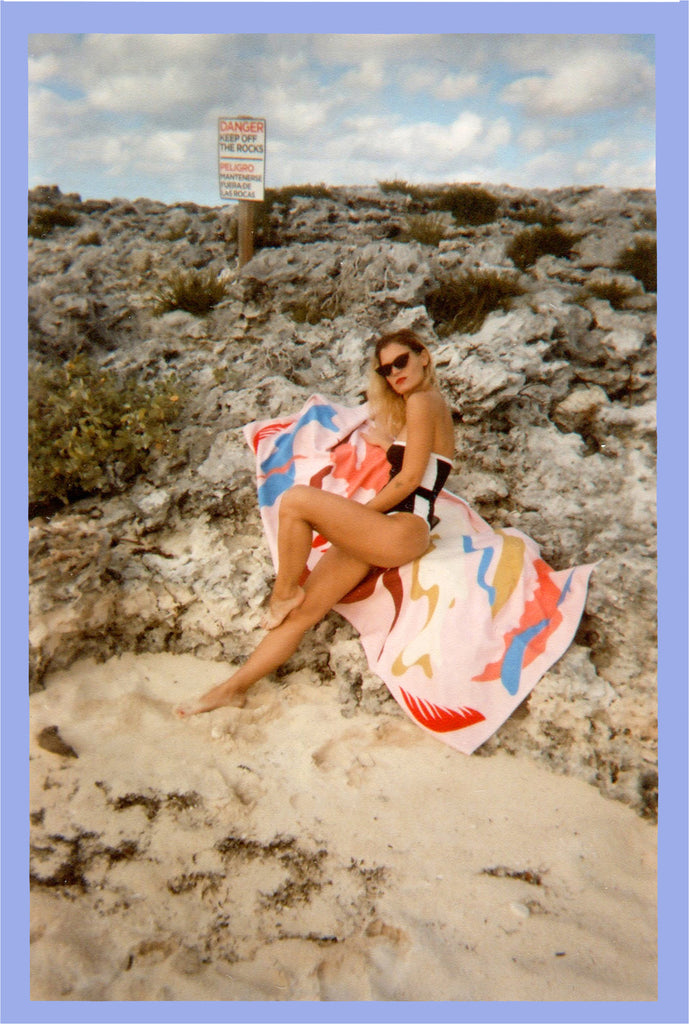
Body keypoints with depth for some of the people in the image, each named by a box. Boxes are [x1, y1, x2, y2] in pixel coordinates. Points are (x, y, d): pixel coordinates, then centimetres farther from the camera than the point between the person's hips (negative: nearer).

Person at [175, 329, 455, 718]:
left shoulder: (422, 401, -5)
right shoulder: (412, 407, 24)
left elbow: (410, 478, -12)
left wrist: (357, 514, -7)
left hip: (403, 529, -9)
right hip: (382, 534, 9)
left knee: (297, 499, -25)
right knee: (302, 614, 2)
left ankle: (284, 593, -6)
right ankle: (233, 687, 6)